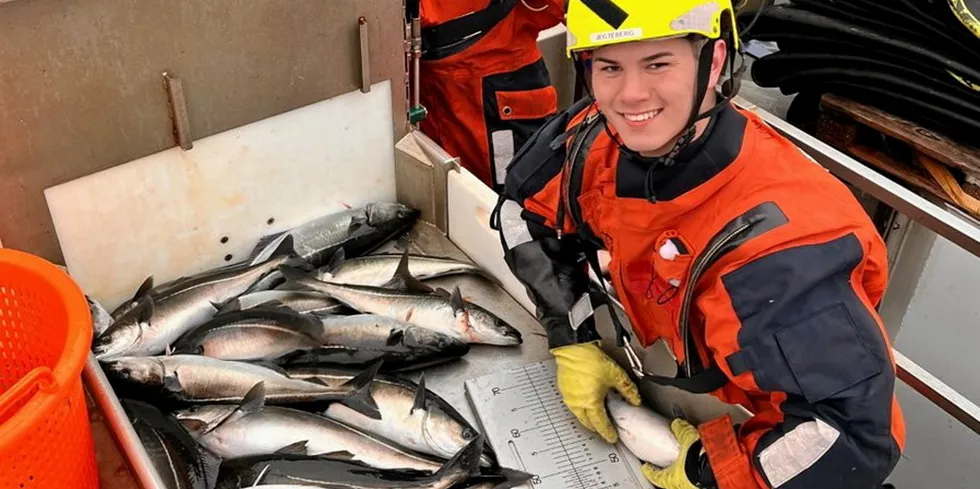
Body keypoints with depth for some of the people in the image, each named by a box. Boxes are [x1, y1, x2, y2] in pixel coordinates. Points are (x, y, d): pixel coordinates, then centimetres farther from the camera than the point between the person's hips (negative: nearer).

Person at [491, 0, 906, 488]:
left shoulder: (772, 243, -40)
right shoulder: (599, 138, -21)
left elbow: (855, 433, -40)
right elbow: (528, 210, -2)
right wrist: (571, 342, -9)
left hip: (752, 431, -5)